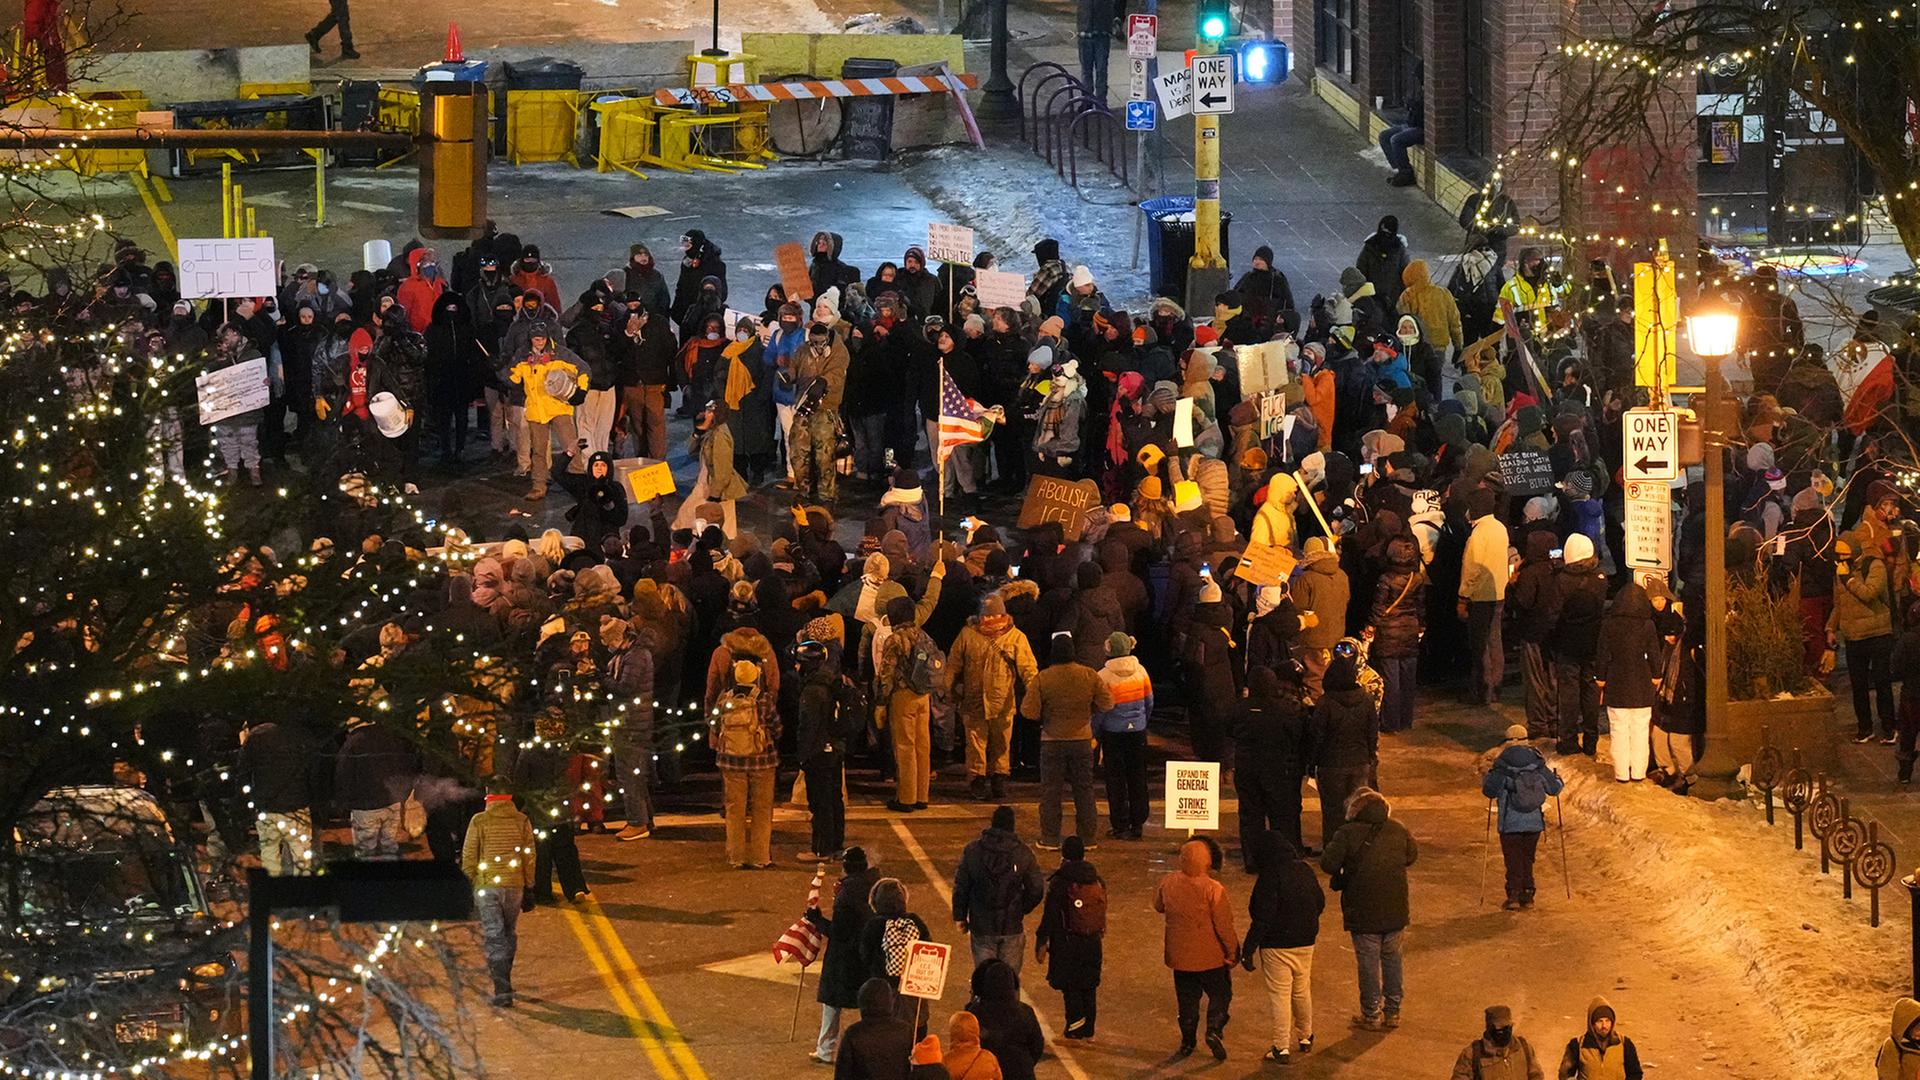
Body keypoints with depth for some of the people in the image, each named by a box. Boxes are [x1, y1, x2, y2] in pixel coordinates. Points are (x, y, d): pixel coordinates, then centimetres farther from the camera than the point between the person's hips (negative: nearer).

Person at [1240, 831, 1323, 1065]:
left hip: (1277, 946, -7)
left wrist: (1248, 950, -17)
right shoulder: (1305, 870, 1)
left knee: (1280, 995, 1)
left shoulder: (1270, 877, -20)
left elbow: (1262, 918, -22)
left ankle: (1282, 1047, 4)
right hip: (1305, 943, 7)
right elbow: (1320, 903, 12)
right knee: (1302, 991, 22)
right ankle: (1305, 1037, 36)